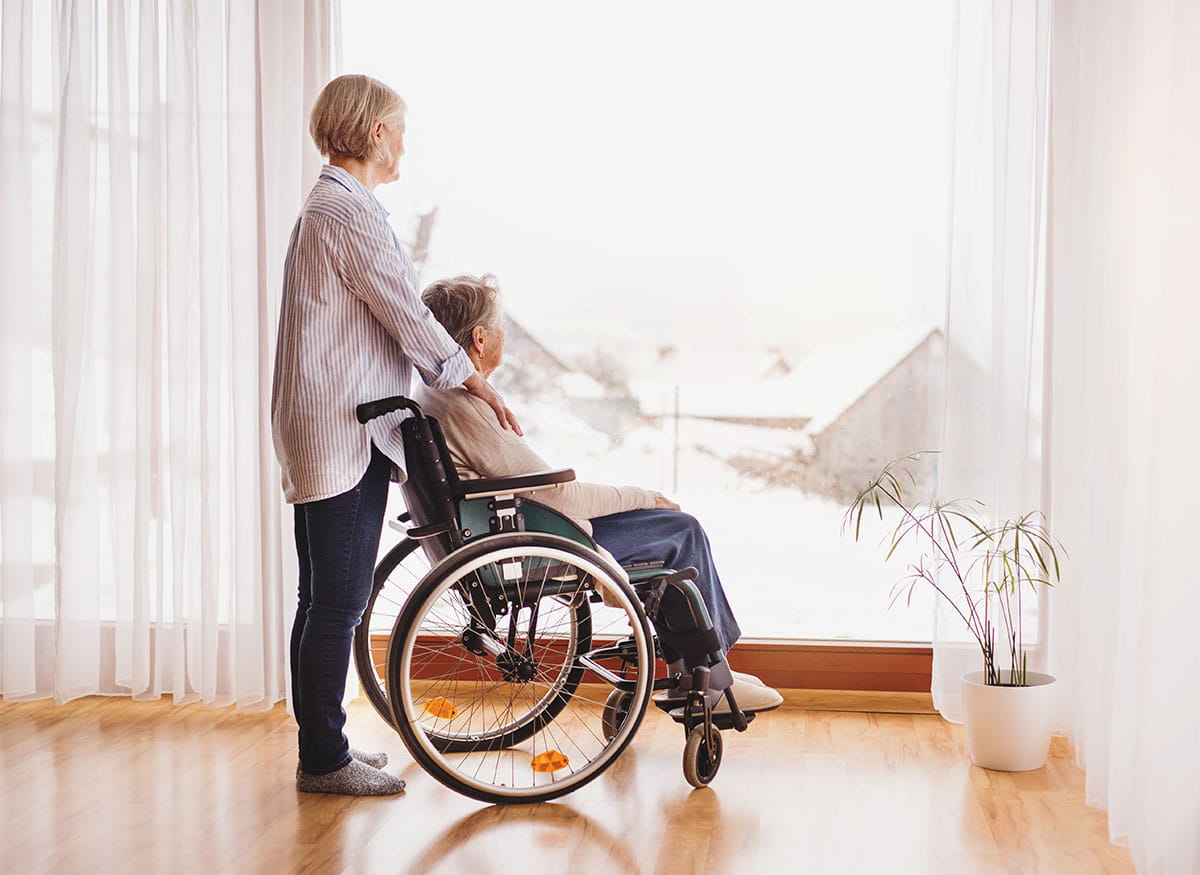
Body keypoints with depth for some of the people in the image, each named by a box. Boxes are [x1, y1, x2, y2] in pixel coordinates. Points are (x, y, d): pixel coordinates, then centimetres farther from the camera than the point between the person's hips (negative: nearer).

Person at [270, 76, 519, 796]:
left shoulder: (325, 208, 19)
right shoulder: (350, 211, -14)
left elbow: (385, 325, 20)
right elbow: (410, 319, -15)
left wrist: (460, 383, 16)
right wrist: (482, 387, -5)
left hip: (322, 433, 11)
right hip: (345, 433, -11)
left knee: (326, 600, 14)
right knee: (339, 602, -4)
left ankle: (320, 748, 23)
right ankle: (325, 759, 4)